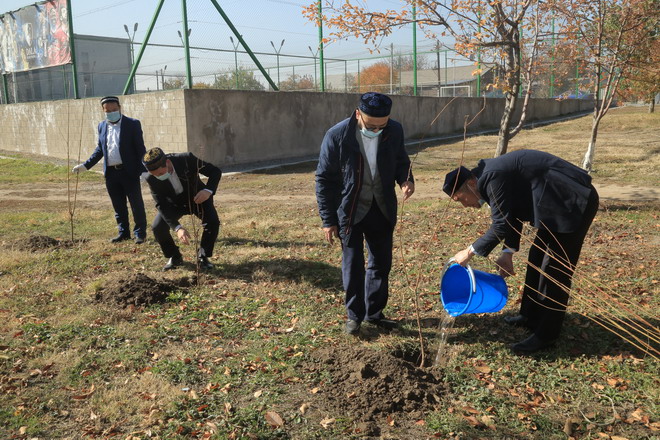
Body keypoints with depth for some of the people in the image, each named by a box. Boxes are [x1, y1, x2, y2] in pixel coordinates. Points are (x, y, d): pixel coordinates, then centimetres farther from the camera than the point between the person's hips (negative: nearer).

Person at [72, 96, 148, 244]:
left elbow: (140, 148, -6)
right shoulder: (102, 126, 12)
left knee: (136, 204, 1)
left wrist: (143, 170, -13)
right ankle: (123, 232, 23)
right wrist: (86, 165, 13)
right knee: (118, 206, 12)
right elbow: (100, 149, 20)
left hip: (129, 171, -5)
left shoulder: (132, 124, -4)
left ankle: (140, 233, 12)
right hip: (111, 173, 5)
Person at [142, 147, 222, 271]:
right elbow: (162, 205, -25)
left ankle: (203, 256, -3)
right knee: (157, 228, -18)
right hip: (174, 203, 2)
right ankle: (175, 257, 8)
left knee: (212, 222, -26)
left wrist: (208, 190, -40)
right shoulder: (151, 179, -27)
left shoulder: (187, 159, -32)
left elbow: (215, 171, -22)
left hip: (198, 198, -1)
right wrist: (177, 228, -38)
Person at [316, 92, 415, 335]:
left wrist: (405, 178, -16)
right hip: (350, 212, -3)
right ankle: (354, 315, 22)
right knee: (353, 265, 4)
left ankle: (374, 312, 29)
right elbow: (324, 179, -11)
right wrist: (328, 220, -10)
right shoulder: (337, 136, -19)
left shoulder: (395, 131, -10)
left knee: (382, 262, 12)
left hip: (382, 210, 4)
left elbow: (401, 161, 9)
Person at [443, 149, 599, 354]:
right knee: (537, 260, 18)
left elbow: (501, 224, -22)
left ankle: (546, 335, 5)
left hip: (574, 202, -11)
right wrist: (508, 252, 8)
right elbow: (513, 216, 15)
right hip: (560, 202, 11)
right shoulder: (489, 176, 9)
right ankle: (531, 317, 31)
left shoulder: (492, 176, -22)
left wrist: (470, 252, -13)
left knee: (555, 270, -5)